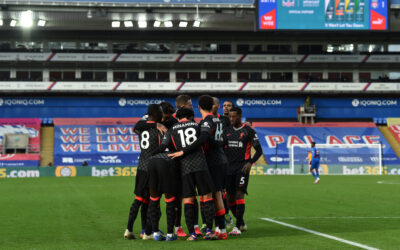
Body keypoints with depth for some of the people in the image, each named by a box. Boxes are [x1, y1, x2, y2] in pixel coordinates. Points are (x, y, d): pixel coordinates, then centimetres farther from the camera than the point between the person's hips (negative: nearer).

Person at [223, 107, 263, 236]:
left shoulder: (249, 131, -1)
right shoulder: (227, 131, 12)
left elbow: (259, 150, -1)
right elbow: (223, 148, 20)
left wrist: (250, 163, -15)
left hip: (242, 167, -5)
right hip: (229, 167, 5)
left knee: (239, 194, -15)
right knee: (230, 197, 4)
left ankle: (237, 227, -16)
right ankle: (242, 223, 21)